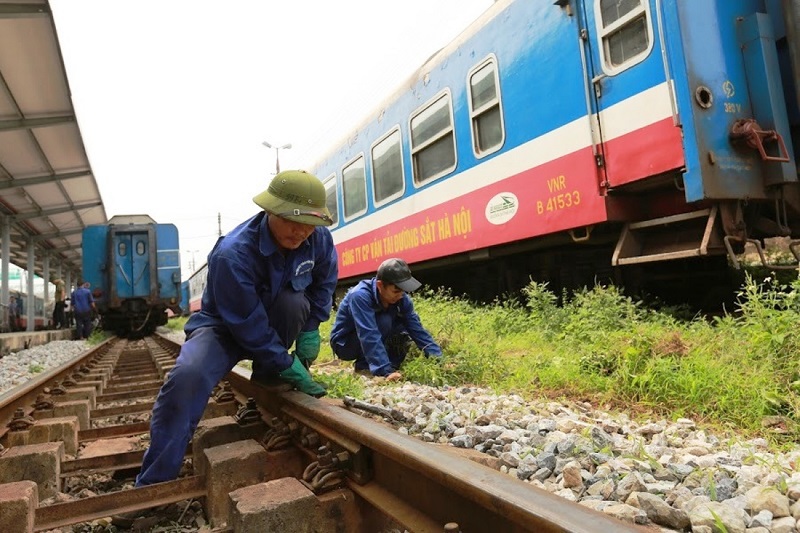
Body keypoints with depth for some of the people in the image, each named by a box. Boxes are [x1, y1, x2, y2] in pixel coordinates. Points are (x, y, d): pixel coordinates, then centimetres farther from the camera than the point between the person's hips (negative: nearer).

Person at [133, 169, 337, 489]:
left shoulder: (319, 239, -18)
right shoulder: (232, 255, -35)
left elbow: (325, 282, 3)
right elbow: (247, 324, -29)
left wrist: (311, 328, -6)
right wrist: (289, 366, -25)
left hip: (275, 318, 4)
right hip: (226, 325, -4)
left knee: (294, 303, -31)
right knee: (189, 375, -32)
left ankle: (266, 385, -5)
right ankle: (154, 482, -15)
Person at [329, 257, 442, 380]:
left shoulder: (401, 298, -13)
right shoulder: (360, 296, -33)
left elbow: (416, 328, -15)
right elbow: (369, 336, -40)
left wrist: (437, 359, -24)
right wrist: (386, 371, -47)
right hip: (344, 344, -6)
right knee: (384, 321, -30)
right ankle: (364, 366, -15)